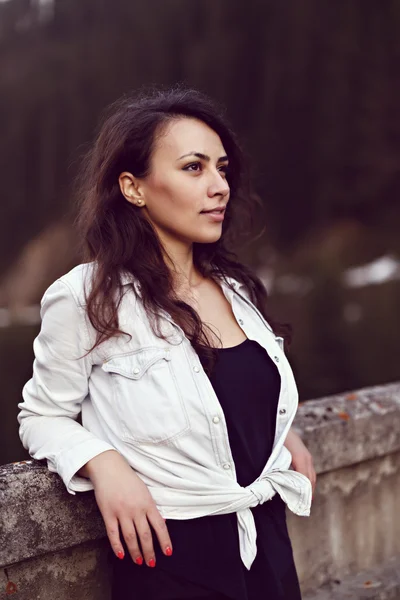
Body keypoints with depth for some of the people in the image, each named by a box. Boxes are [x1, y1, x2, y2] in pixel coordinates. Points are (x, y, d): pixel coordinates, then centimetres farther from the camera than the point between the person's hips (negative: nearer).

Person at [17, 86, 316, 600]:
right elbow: (43, 416, -4)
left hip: (267, 540, 6)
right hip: (168, 555, -6)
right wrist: (103, 464, -20)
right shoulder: (86, 298, -12)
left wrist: (283, 436, 5)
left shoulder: (237, 289, 6)